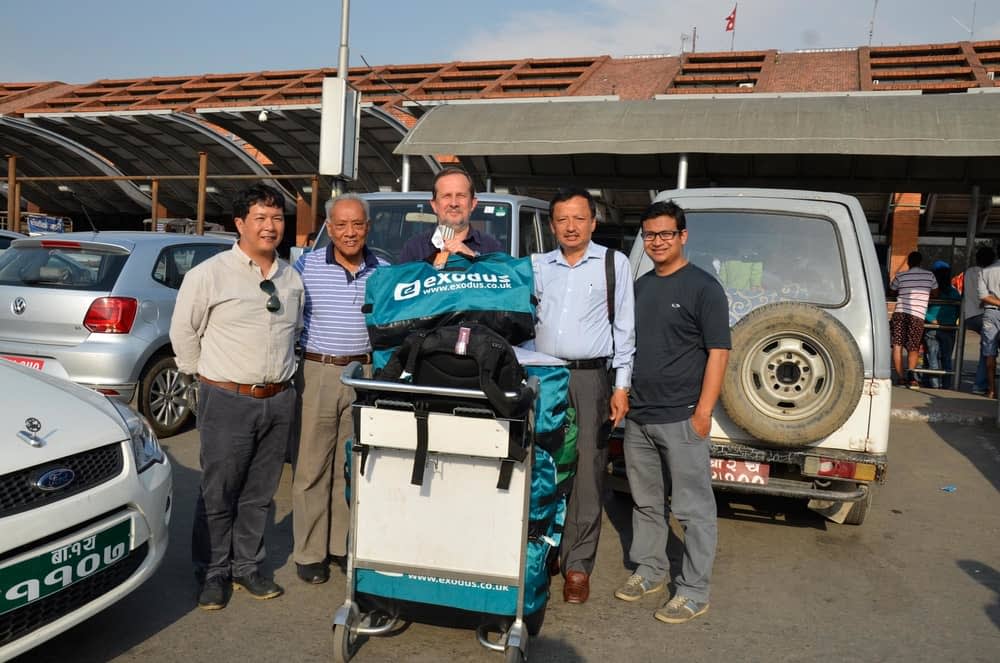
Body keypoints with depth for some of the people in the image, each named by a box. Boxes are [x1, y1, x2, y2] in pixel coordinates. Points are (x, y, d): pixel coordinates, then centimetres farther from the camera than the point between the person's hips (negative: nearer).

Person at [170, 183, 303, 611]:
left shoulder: (291, 279, 9)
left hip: (279, 400, 5)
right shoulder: (210, 274, -7)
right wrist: (206, 376, 5)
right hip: (228, 400, -5)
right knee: (218, 493, 5)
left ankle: (247, 567, 28)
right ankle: (213, 574, 21)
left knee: (259, 493, 14)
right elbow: (184, 331, 1)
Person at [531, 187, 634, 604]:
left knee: (586, 475, -1)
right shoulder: (537, 266, 13)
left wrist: (621, 387, -1)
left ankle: (577, 565, 9)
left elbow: (624, 327, 4)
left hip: (590, 378, -2)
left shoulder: (614, 263, 6)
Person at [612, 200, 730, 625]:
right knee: (645, 502, 17)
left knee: (693, 509, 2)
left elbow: (718, 352, -10)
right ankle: (649, 570, 33)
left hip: (681, 419, -6)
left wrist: (703, 413, -16)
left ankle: (694, 593, 13)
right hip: (638, 417, 7)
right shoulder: (640, 286, 14)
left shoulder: (703, 287, -6)